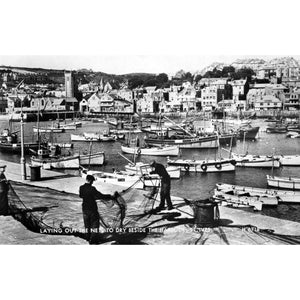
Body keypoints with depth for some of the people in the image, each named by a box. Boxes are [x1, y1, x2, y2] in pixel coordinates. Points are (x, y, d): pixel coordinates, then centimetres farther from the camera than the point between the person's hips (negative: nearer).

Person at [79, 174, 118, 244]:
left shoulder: (81, 188, -4)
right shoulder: (92, 189, -23)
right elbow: (101, 196, -23)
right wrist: (112, 197, -16)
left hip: (85, 209, 6)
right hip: (92, 209, -6)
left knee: (87, 224, 19)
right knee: (95, 223, 8)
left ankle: (88, 237, 31)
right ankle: (92, 239, 6)